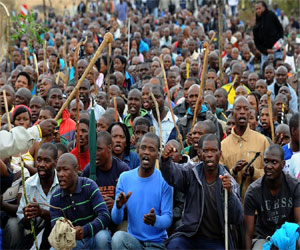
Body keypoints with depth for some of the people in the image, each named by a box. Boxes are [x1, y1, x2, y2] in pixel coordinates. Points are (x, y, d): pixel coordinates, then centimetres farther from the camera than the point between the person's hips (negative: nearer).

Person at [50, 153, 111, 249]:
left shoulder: (89, 186, -9)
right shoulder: (55, 198, 1)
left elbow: (105, 216, -19)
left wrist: (85, 230, -37)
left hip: (94, 237, -2)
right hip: (74, 242, 2)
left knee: (102, 237, -35)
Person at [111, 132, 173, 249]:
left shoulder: (164, 180, -4)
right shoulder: (124, 178, 3)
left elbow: (168, 219, -9)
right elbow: (116, 220, -1)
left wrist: (155, 220, -31)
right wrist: (118, 207, -24)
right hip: (132, 239, 3)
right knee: (118, 237, -31)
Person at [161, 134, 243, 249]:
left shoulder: (228, 181, -1)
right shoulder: (191, 173, -1)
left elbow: (237, 220, -10)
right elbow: (172, 175, -23)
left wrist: (229, 192, -26)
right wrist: (165, 159, -45)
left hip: (217, 240, 1)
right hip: (189, 235, -1)